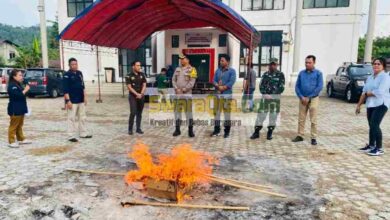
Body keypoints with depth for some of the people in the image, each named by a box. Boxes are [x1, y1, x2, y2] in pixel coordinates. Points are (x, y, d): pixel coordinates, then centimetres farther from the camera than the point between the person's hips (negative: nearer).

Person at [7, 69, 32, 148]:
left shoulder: (18, 85, 14)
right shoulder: (12, 86, -15)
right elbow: (18, 95, -25)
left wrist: (25, 89, 6)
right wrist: (25, 90, -18)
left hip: (20, 109, 10)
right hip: (15, 109, -10)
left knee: (20, 125, 16)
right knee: (13, 125, -4)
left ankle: (21, 139, 25)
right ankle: (11, 141, 1)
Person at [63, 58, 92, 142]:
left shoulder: (80, 73, 11)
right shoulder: (67, 75, -9)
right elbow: (65, 89, -14)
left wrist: (85, 97, 13)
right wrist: (68, 100, -19)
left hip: (81, 100, 7)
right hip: (72, 101, -7)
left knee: (82, 117, 14)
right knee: (72, 118, -3)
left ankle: (83, 133, 25)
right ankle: (71, 136, 3)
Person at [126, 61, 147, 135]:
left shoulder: (142, 75, 6)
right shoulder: (129, 76, -4)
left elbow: (144, 85, 3)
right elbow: (129, 87, -9)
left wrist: (141, 94, -11)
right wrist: (137, 94, -17)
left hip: (141, 96, 4)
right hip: (133, 96, -4)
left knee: (139, 113, 7)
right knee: (133, 113, -11)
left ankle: (138, 128, 15)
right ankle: (130, 129, 0)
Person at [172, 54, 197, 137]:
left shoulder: (191, 69, -1)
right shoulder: (177, 69, 16)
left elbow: (192, 82, -10)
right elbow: (173, 80, 11)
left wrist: (184, 89, -15)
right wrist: (176, 89, -5)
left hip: (187, 93, -5)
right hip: (177, 93, 6)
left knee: (188, 111, -6)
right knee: (177, 111, 8)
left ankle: (190, 130, 1)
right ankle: (177, 129, 18)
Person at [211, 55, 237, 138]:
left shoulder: (232, 71, -1)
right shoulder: (218, 70, 14)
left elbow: (231, 82, -12)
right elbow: (214, 80, 7)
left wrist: (223, 88, -13)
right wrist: (218, 86, -12)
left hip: (227, 95, -5)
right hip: (217, 94, 5)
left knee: (227, 113, -1)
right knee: (216, 112, 9)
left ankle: (227, 131, 9)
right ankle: (216, 130, 19)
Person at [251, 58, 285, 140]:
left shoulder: (280, 75, 2)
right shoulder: (265, 74, 11)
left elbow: (281, 88, -3)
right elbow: (261, 86, 7)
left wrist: (272, 95, -8)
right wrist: (265, 94, -8)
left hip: (275, 98, -2)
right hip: (265, 97, 2)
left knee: (273, 116, 4)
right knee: (261, 114, 2)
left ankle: (270, 133, 15)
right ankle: (256, 132, 11)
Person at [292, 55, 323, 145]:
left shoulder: (318, 73, 0)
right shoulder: (301, 73, 8)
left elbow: (319, 87, -8)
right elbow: (297, 86, 6)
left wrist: (308, 97, -12)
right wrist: (301, 97, -8)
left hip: (313, 99, -3)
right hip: (302, 99, 3)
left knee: (313, 120, 0)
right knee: (301, 119, 7)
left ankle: (314, 138, 7)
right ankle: (300, 136, 16)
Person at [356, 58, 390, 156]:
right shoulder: (370, 78, 15)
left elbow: (379, 92, -20)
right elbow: (364, 92, 14)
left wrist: (367, 93, -5)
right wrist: (359, 105, 11)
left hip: (381, 104, -7)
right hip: (370, 105, 7)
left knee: (375, 125, -12)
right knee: (371, 126, 11)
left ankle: (379, 148, -2)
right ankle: (371, 145, 21)